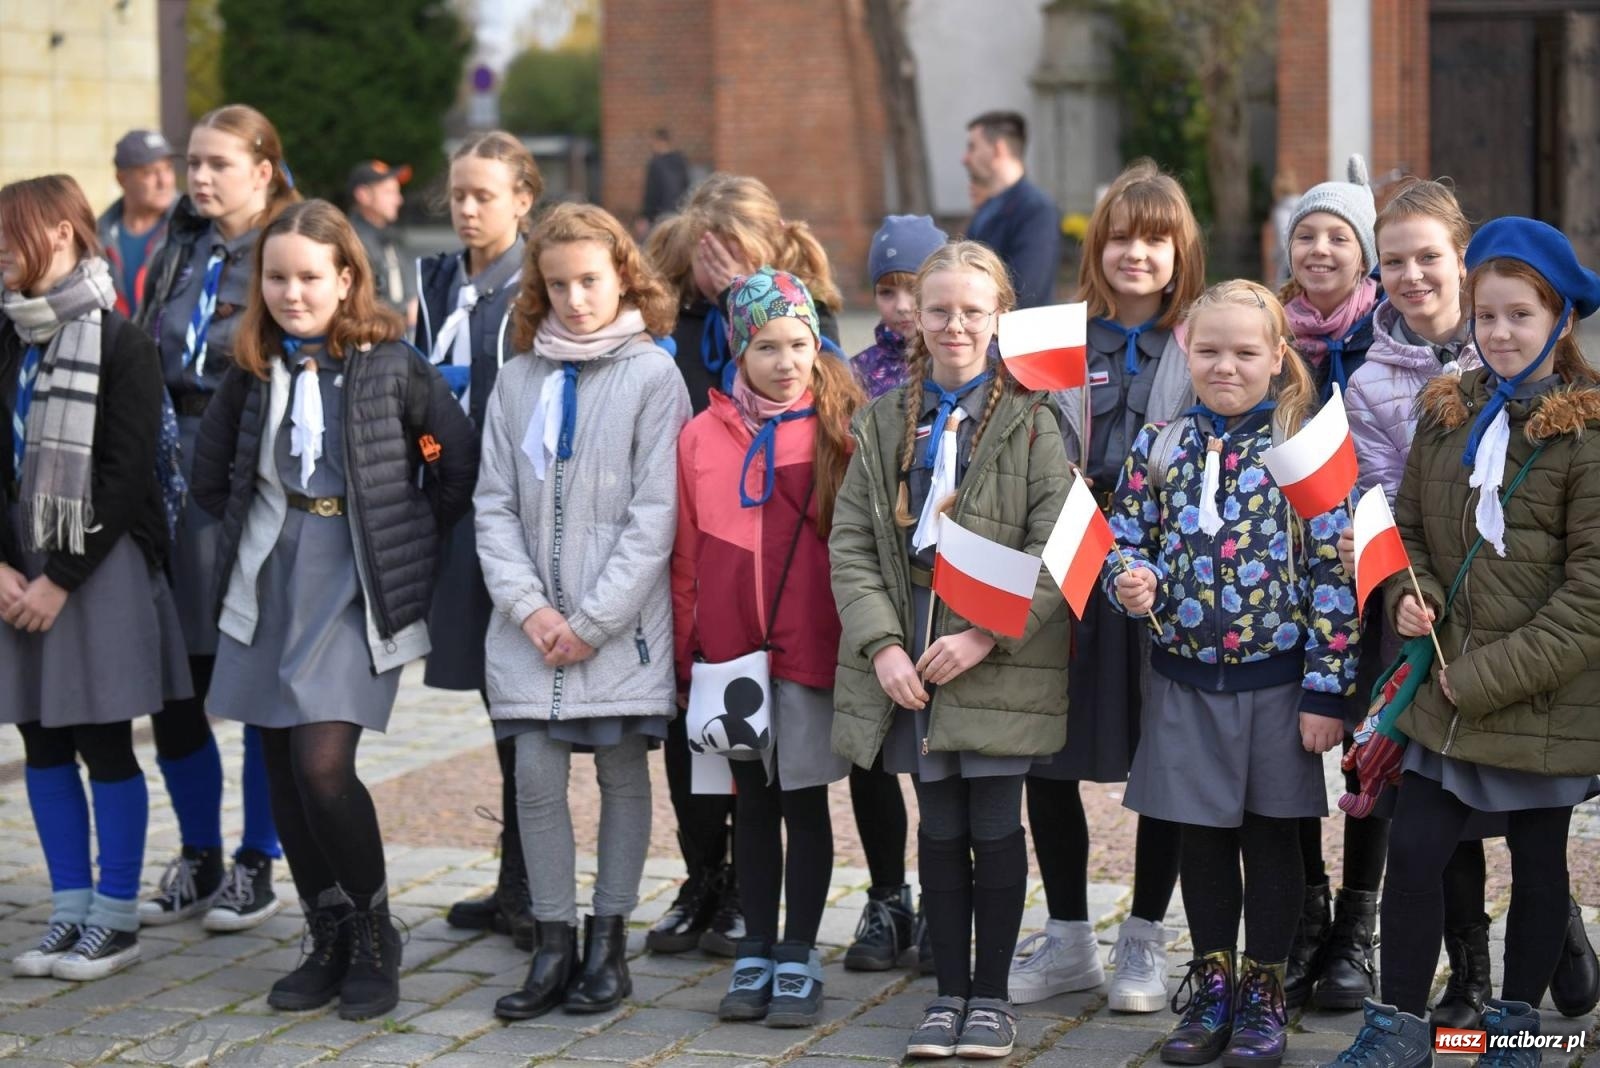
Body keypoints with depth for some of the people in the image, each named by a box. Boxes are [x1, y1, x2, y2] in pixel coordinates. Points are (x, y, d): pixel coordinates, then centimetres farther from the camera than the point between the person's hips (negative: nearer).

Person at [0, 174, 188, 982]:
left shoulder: (121, 347, -9)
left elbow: (125, 477, -13)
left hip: (101, 567, -6)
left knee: (104, 743, 0)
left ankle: (117, 919, 10)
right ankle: (70, 913, 18)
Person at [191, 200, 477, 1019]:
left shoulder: (391, 365, -6)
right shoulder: (252, 371, 6)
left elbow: (460, 463, -2)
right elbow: (212, 475, 17)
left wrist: (410, 542, 2)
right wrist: (261, 536, 12)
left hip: (355, 590, -5)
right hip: (268, 590, 5)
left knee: (323, 765, -16)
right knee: (282, 769, 6)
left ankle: (373, 933, 4)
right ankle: (328, 941, 20)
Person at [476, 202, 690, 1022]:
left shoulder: (653, 376, -4)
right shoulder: (518, 378, 8)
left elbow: (655, 514, -8)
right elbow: (494, 503, 6)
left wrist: (592, 621, -11)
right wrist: (528, 607, -7)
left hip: (620, 623, -3)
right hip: (531, 626, 3)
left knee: (621, 771, 6)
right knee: (535, 775, 0)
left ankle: (608, 939, 16)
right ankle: (554, 946, 10)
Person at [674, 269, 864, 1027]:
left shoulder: (841, 435, -3)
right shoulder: (702, 437, 3)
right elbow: (686, 558, 5)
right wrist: (683, 654, 5)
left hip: (811, 648, -2)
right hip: (729, 650, 2)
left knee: (804, 799, 5)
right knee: (753, 801, 12)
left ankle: (798, 958, 14)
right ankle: (756, 953, 21)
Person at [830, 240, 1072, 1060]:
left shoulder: (1030, 418, -3)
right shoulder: (886, 422, 9)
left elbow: (1056, 546, -10)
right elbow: (851, 541, 5)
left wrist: (985, 636, -16)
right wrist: (881, 644, -8)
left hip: (1000, 661, -3)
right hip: (909, 662, 3)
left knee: (994, 826, 2)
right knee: (939, 827, 9)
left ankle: (993, 993, 15)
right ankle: (949, 991, 19)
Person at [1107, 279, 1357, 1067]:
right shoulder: (1160, 446, 2)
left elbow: (1333, 574, -8)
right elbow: (1125, 540, 9)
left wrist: (1326, 691, -11)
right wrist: (1132, 581, -16)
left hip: (1276, 679, -3)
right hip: (1185, 678, 3)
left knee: (1271, 836, 9)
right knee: (1203, 838, 13)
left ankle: (1264, 992, 22)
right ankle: (1212, 986, 26)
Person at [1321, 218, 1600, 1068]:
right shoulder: (1448, 413, 5)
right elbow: (1408, 527, 15)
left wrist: (1492, 674, -16)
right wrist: (1409, 595, -7)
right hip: (1446, 693, 4)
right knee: (1413, 849, -1)